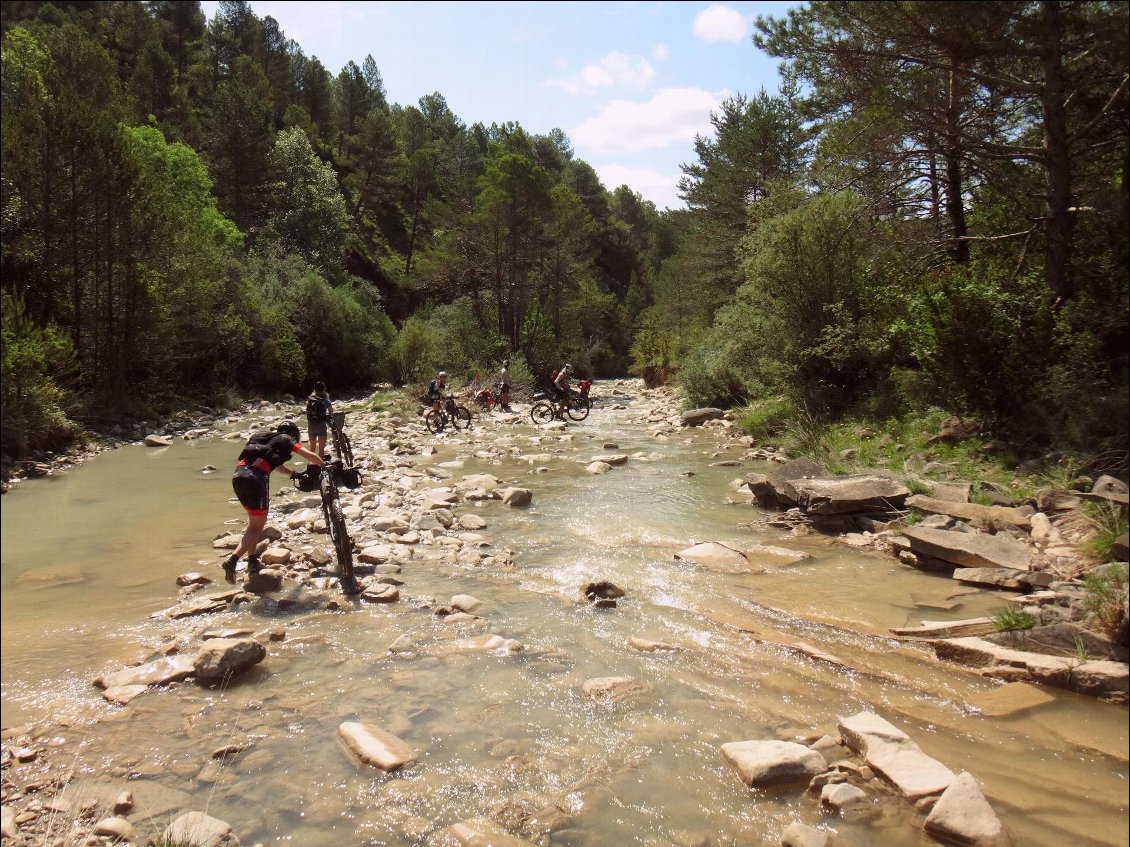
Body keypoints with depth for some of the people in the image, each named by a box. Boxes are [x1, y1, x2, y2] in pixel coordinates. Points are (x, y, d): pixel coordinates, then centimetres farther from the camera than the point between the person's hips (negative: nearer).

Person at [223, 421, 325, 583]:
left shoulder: (263, 437, 33)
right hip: (256, 478, -7)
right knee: (258, 525, 3)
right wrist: (326, 466, 25)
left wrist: (294, 473, 49)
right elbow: (311, 456, 8)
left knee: (253, 520, 24)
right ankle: (232, 560, -13)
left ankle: (252, 563, 26)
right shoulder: (287, 440, 16)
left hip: (238, 475, 7)